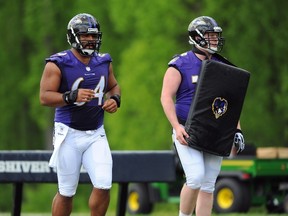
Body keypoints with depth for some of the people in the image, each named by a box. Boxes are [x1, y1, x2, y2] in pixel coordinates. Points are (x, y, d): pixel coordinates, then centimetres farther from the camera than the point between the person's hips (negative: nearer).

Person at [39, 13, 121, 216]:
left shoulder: (104, 63, 8)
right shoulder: (58, 64, -9)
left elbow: (114, 86, 24)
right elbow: (45, 96, -13)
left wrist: (115, 100, 2)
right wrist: (72, 97, -27)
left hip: (96, 134, 4)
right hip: (69, 134, -4)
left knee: (103, 186, -9)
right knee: (66, 193, 3)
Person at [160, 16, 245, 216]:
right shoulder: (180, 64, -5)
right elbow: (166, 97, -10)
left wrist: (237, 130, 8)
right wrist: (177, 126, -21)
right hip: (188, 132, -5)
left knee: (208, 185, 4)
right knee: (196, 178, -20)